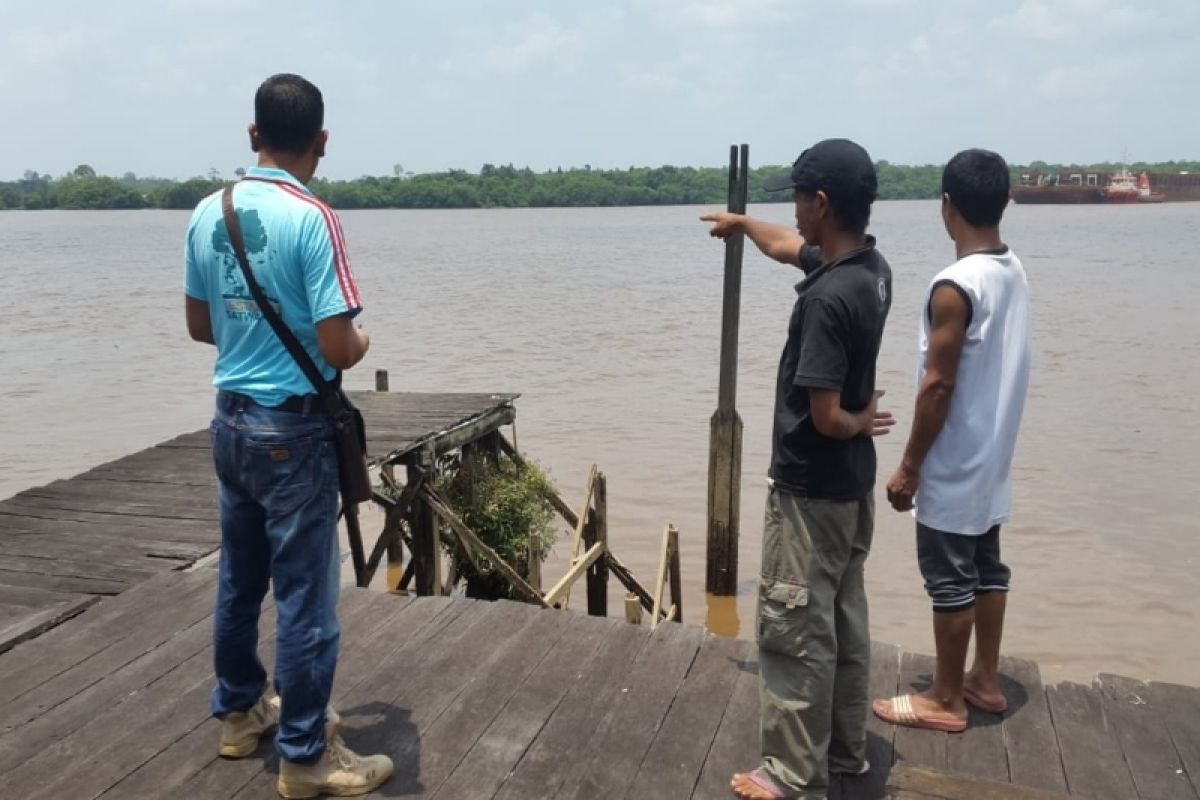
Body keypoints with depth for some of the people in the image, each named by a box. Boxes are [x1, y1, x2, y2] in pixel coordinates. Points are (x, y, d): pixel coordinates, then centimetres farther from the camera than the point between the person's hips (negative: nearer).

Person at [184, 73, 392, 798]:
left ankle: (241, 712, 38)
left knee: (239, 577, 20)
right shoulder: (312, 219, -18)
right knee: (306, 594, 2)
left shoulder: (209, 214, 4)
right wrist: (361, 341, 1)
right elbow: (338, 349, -20)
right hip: (293, 429, -7)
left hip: (231, 420, 8)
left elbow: (201, 324, 14)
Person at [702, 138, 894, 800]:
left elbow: (824, 417, -27)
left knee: (795, 632, 2)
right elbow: (792, 248, 23)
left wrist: (859, 422, -5)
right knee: (844, 621, 19)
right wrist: (743, 223, 38)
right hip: (851, 485, 10)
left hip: (810, 491, -9)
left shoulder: (827, 298, -26)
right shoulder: (870, 267, 2)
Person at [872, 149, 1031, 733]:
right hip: (991, 459, 9)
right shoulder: (1012, 272, 5)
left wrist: (909, 466, -14)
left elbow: (938, 385, -22)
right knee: (986, 568, 18)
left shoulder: (955, 286, -23)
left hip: (953, 467, -9)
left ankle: (946, 700, 17)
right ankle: (986, 681, 32)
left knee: (950, 580, 3)